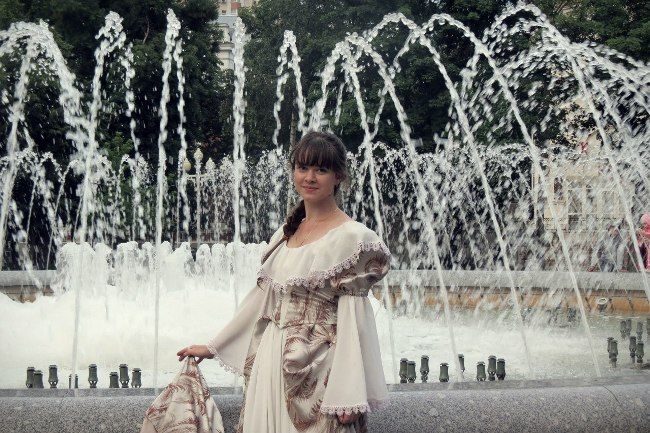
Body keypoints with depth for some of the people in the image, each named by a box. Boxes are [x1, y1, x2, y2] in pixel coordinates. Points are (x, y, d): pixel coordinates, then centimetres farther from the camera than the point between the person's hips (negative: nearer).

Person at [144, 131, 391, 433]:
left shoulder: (352, 238, -8)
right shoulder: (285, 234, 13)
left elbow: (353, 320, -12)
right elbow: (261, 298, 18)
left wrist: (349, 396, -18)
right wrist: (211, 348, 21)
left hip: (317, 371, -6)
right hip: (271, 363, 6)